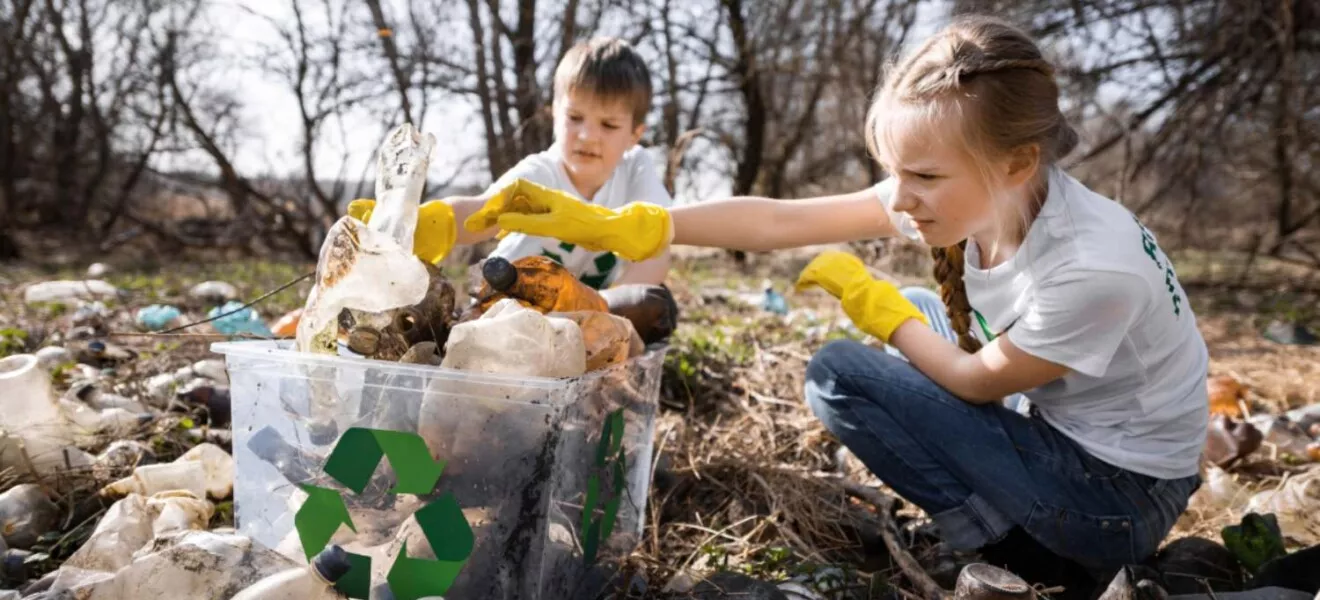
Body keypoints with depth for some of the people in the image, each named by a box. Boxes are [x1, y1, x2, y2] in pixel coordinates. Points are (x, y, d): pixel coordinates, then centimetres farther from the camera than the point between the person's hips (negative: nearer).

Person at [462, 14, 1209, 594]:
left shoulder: (1096, 268, -33)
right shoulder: (961, 191, -13)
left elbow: (976, 382, -16)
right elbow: (778, 221, -16)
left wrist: (869, 297, -8)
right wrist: (609, 224, -23)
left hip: (1124, 495, -7)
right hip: (1064, 440, 7)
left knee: (844, 375, -15)